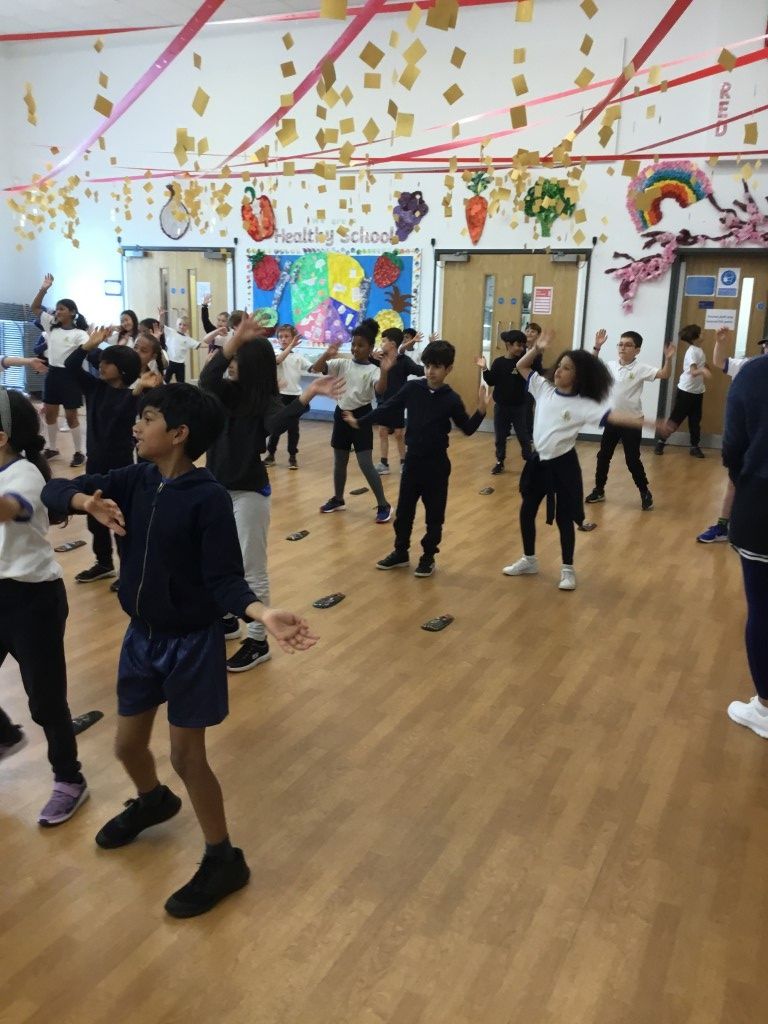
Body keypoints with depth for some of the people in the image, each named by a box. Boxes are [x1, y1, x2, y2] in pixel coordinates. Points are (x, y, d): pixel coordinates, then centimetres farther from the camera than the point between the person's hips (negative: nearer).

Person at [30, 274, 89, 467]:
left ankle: (79, 452, 12)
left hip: (69, 375, -7)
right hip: (52, 373, 7)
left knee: (71, 416, 1)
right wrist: (43, 289, 0)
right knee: (49, 413, 14)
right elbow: (35, 307, 11)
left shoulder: (79, 333, -11)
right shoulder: (51, 326, 7)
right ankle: (52, 448, 29)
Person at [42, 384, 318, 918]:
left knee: (187, 755, 3)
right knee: (128, 744, 21)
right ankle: (153, 801, 55)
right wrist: (88, 501, -27)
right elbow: (55, 490, -4)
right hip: (141, 634, 7)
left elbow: (224, 579, -20)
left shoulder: (209, 498, -20)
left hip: (191, 642, -6)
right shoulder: (134, 480, -3)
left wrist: (262, 613, -39)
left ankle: (224, 860, 24)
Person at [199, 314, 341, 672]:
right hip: (218, 489, 8)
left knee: (252, 570, 1)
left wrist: (308, 394, -51)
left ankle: (258, 642, 12)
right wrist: (235, 338, -28)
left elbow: (277, 422, -37)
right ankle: (228, 620, 40)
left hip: (249, 493, -8)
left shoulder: (266, 403, -14)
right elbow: (207, 378, -18)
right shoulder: (227, 392, 3)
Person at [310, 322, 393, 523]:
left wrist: (384, 372, -46)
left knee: (365, 464, -8)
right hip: (341, 414, 5)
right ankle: (338, 499, 32)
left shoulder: (373, 370, -9)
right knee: (339, 462, 15)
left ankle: (384, 505, 3)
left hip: (361, 416, -5)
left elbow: (380, 390, -28)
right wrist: (327, 354, -24)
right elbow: (314, 369, -7)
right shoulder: (342, 364, 2)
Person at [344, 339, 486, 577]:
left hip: (437, 463, -2)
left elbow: (467, 428, -2)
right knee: (404, 510, 12)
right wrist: (359, 422, 2)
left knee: (434, 514, 7)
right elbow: (387, 409, 1)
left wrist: (481, 411, -18)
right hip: (412, 460, 2)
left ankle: (428, 557, 22)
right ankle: (400, 552, 28)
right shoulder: (412, 388, -4)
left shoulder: (451, 399, -8)